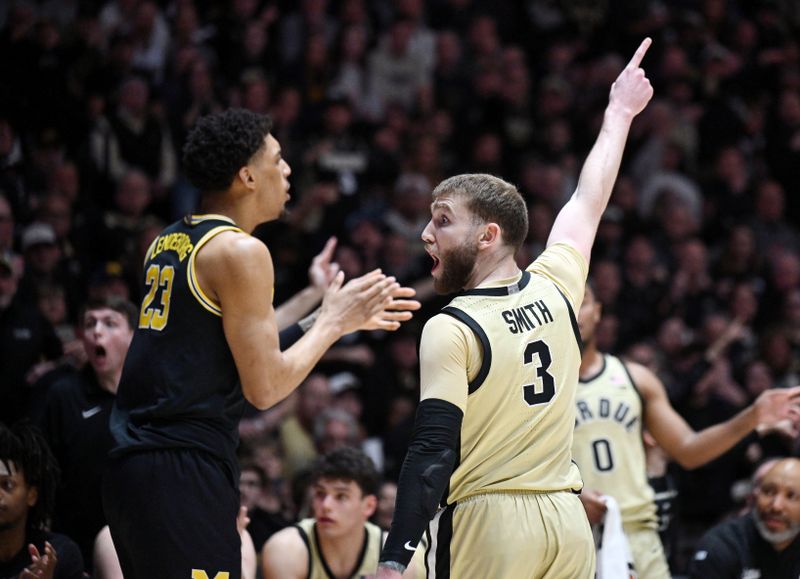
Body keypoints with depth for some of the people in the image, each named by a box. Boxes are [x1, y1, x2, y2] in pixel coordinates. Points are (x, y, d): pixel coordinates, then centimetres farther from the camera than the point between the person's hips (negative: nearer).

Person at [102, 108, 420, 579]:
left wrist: (327, 321, 22)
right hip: (184, 470, -9)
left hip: (131, 462, 9)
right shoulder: (240, 251, -11)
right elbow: (265, 387, -12)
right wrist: (333, 322, 1)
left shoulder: (169, 243, 15)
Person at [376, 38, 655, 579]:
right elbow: (589, 203, 25)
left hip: (487, 521, -6)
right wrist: (619, 113, 40)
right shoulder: (556, 289, 7)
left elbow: (433, 453, -15)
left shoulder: (450, 329, -9)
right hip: (567, 519, 6)